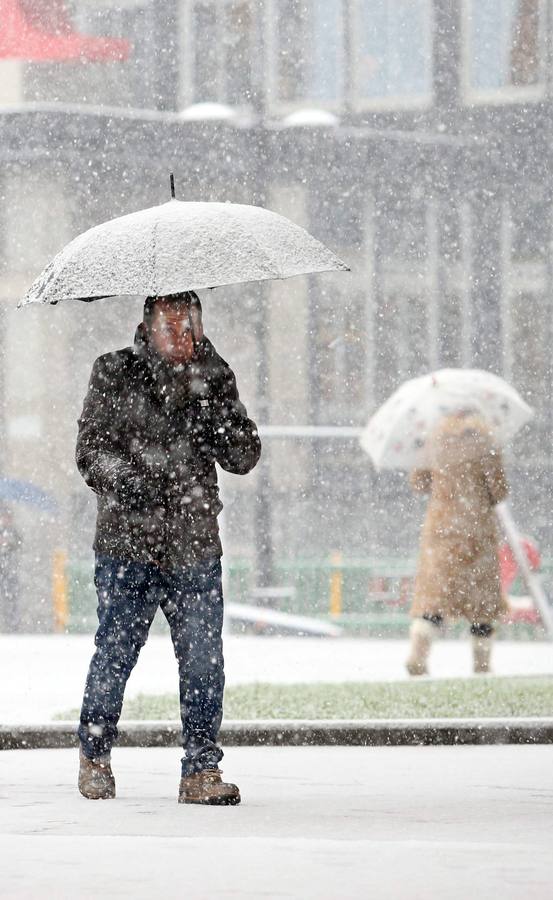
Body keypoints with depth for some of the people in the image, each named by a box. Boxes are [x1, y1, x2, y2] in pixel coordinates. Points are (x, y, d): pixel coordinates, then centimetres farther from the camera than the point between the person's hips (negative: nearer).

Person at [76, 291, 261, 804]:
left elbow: (243, 458, 4)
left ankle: (201, 771, 4)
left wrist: (211, 399, -11)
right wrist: (130, 487, -17)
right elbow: (90, 454, 0)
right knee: (114, 655, 4)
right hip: (126, 544, -2)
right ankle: (94, 756, 24)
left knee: (203, 662, -4)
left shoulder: (214, 378, 9)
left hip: (194, 549, 2)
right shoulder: (113, 374, 2)